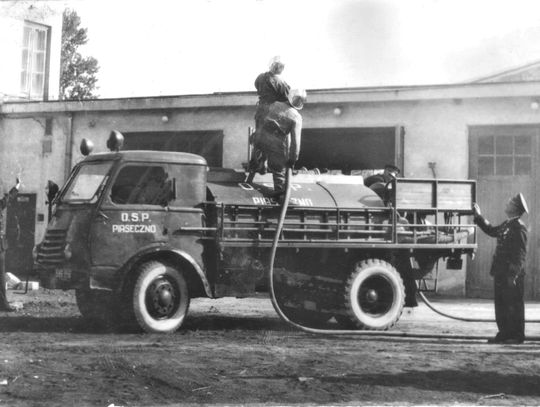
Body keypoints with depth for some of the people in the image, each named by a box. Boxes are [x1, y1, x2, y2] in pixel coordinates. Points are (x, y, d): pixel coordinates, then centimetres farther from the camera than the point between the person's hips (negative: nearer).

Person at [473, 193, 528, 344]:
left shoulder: (519, 227, -15)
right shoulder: (506, 224, 13)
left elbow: (520, 254, -19)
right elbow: (492, 231, 31)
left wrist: (513, 275, -22)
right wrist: (479, 217, 30)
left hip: (512, 275, -9)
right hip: (501, 272, 9)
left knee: (514, 305, -1)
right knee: (501, 304, 12)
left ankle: (517, 336, 5)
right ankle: (504, 333, 19)